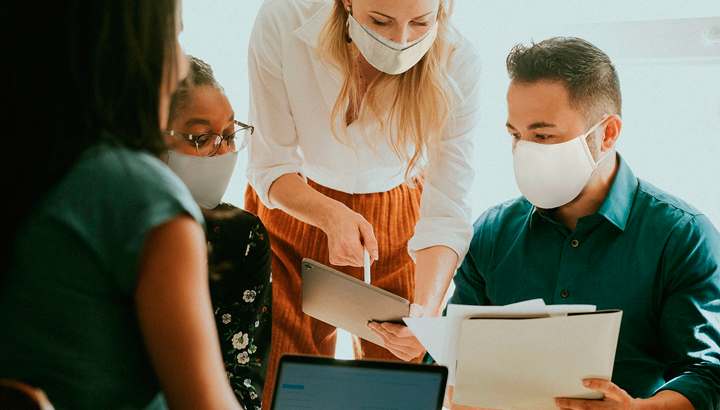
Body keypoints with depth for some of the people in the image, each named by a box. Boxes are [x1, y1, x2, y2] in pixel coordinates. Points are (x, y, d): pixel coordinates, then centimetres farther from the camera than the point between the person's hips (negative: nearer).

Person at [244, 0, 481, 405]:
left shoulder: (456, 64, -28)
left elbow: (446, 211, -26)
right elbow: (270, 166, -20)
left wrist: (427, 309, -43)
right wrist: (331, 216, -40)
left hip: (396, 221, 0)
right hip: (291, 207, 0)